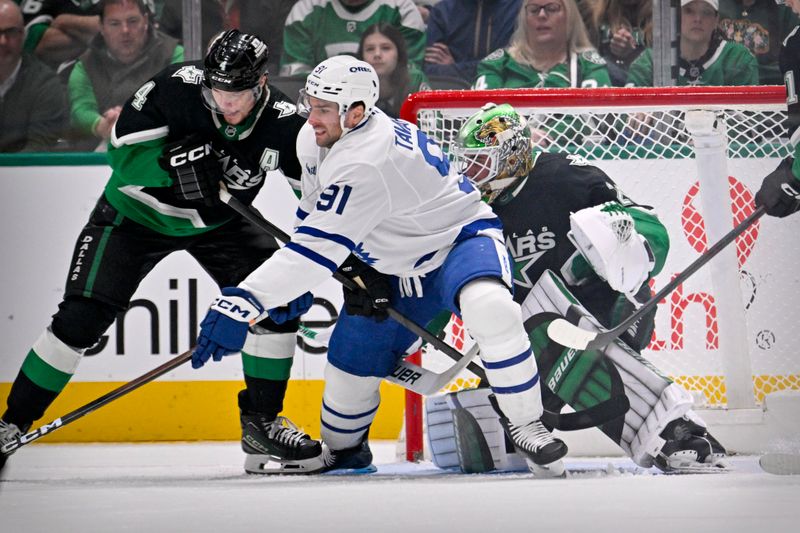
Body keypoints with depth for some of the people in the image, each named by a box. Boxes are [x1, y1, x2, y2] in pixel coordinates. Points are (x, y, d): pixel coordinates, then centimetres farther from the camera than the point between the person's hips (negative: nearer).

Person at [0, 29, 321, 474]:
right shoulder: (176, 87, -30)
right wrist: (173, 162, -43)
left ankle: (261, 422, 3)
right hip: (137, 212, -3)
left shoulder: (282, 124, -23)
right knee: (81, 318, -12)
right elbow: (122, 154, -26)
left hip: (220, 221, 3)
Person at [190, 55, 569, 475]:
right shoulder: (314, 141, -9)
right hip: (393, 264, 8)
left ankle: (524, 425, -26)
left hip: (460, 238, -8)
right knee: (352, 361, 5)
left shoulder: (366, 161, -37)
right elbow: (315, 212, 12)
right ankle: (342, 448, 33)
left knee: (491, 309, -37)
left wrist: (243, 303, -45)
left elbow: (320, 247, -42)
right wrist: (296, 287, 6)